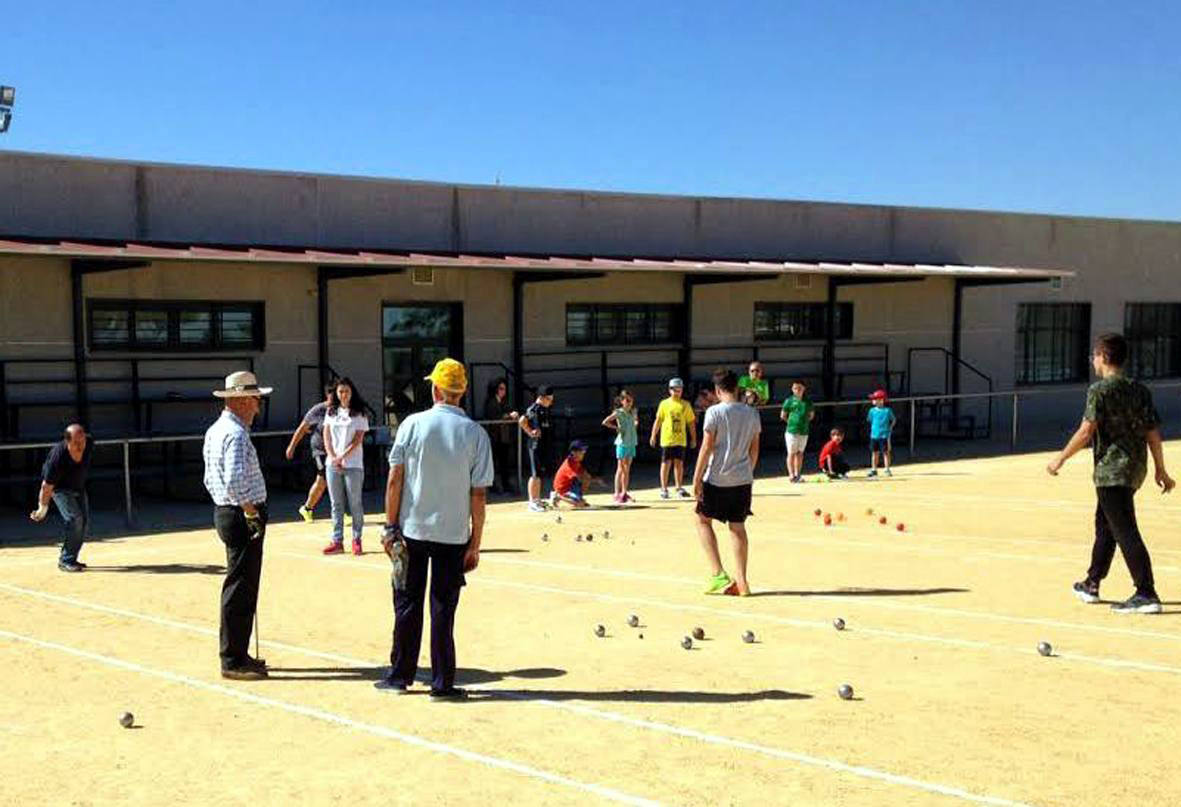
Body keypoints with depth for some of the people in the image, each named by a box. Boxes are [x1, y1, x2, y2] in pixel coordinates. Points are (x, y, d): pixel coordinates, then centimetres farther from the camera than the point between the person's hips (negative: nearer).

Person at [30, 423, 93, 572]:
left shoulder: (89, 444, -24)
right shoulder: (58, 457, -37)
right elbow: (47, 486, -25)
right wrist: (42, 508, -15)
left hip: (79, 486, 6)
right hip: (60, 487, -6)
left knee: (84, 521, 3)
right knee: (74, 518, -21)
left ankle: (70, 558, 17)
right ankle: (66, 560, -12)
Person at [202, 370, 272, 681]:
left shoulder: (215, 431, 14)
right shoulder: (236, 434, -18)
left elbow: (211, 479, 18)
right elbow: (235, 483, -27)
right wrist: (252, 513, -18)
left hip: (224, 512, 11)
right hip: (242, 516, -11)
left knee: (240, 588, 17)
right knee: (240, 589, -4)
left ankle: (237, 655, 26)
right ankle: (233, 661, 2)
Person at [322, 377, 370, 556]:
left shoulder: (359, 414, 0)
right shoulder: (331, 412, 11)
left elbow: (357, 440, -6)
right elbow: (327, 437, 8)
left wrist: (342, 457, -12)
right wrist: (332, 457, -6)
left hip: (353, 465, -3)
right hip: (332, 465, 4)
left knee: (355, 503, -1)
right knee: (336, 504, 6)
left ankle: (357, 539, 6)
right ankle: (337, 541, 9)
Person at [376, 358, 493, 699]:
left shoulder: (413, 424, -4)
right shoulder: (475, 434, -3)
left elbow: (394, 479, -5)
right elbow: (478, 495, -5)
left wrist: (390, 526, 1)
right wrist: (475, 544, 1)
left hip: (412, 530, 0)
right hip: (453, 534, 0)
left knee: (407, 604, 11)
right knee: (443, 609, 7)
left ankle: (400, 675, 18)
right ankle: (442, 682, 10)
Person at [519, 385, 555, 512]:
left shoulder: (546, 409, 12)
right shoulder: (533, 409, -14)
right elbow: (521, 421, -24)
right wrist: (530, 432, -15)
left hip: (546, 444, 9)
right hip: (536, 444, -9)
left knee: (541, 473, 14)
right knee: (535, 474, -6)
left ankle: (537, 499, 23)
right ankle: (532, 502, -2)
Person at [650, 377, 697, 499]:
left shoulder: (685, 405, 4)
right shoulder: (664, 404, 1)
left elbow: (691, 422, 8)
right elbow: (658, 421, 3)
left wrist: (693, 438, 6)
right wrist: (653, 436, -2)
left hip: (680, 440, 2)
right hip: (666, 439, -1)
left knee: (679, 463, 4)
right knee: (666, 463, 2)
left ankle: (679, 488, 12)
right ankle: (664, 489, 8)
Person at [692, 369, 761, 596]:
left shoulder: (714, 412, -11)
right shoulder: (751, 413, 5)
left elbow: (706, 448, -12)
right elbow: (754, 449, 12)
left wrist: (696, 479, -8)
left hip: (717, 478, -4)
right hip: (743, 479, 5)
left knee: (703, 520, 12)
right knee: (738, 526, 9)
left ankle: (718, 575, 2)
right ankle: (741, 582, 8)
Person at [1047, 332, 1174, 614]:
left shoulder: (1100, 390, -12)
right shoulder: (1140, 390, 9)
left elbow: (1086, 432, -16)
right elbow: (1152, 432, 8)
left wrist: (1060, 459, -6)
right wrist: (1160, 469, 13)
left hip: (1112, 470, -8)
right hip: (1135, 468, 8)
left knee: (1125, 532, -8)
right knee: (1105, 525, 20)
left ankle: (1147, 594, -11)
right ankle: (1091, 585, 30)